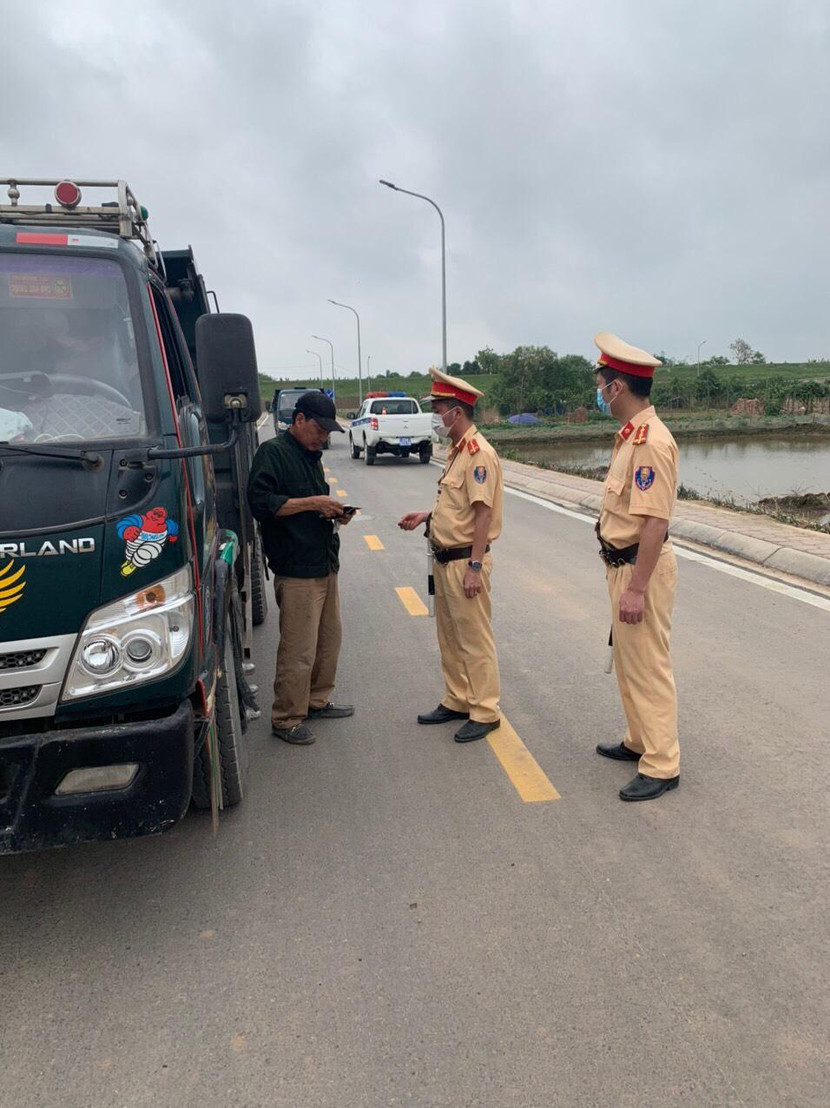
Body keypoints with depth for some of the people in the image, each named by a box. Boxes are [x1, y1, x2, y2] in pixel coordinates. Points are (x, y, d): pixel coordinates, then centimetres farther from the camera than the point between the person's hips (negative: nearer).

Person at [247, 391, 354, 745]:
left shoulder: (312, 455, 19)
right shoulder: (273, 452, -9)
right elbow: (261, 502, -20)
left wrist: (334, 513, 7)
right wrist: (311, 503, -20)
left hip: (325, 563, 9)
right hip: (296, 570, -9)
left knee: (329, 639, 16)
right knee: (298, 650, -6)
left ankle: (317, 701, 32)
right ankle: (286, 719, 7)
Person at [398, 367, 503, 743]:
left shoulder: (478, 452, -18)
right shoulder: (457, 450, 13)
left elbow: (483, 512, -22)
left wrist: (475, 567, -24)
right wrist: (426, 515, 9)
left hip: (465, 561, -10)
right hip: (445, 559, 10)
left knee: (474, 640, 0)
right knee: (449, 637, 18)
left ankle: (484, 712, 12)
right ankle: (456, 701, 31)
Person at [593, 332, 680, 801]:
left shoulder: (651, 441, -22)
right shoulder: (631, 434, 10)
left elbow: (656, 522, -26)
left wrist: (636, 588, -25)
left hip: (642, 568, -11)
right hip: (623, 564, 11)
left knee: (648, 667, -1)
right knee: (627, 661, 21)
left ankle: (662, 766, 12)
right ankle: (639, 741, 37)